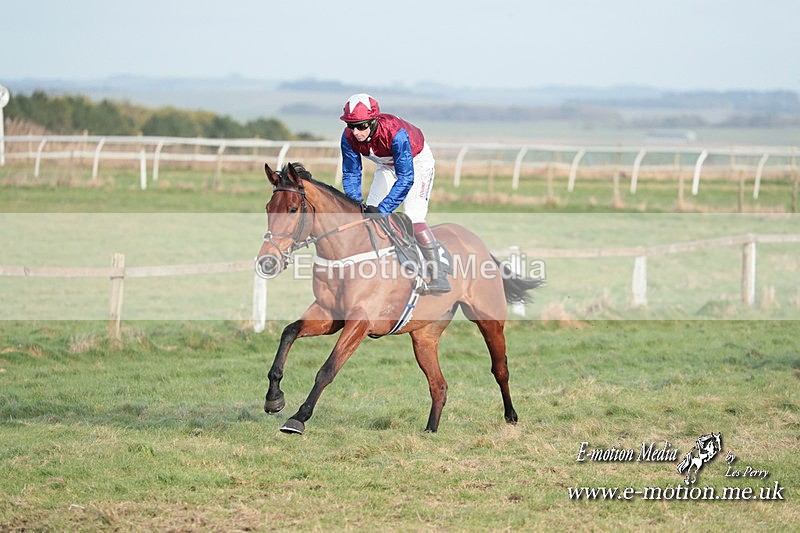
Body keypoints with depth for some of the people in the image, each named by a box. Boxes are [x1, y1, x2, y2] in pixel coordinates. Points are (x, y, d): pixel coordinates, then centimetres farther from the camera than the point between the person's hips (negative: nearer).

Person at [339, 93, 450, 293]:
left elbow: (406, 178, -40)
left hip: (417, 161, -6)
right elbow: (351, 175, -14)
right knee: (368, 212, 1)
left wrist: (382, 210, -44)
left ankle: (439, 276, -19)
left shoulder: (395, 133, -42)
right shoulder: (349, 137, -25)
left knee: (413, 218, -21)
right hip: (387, 165, 6)